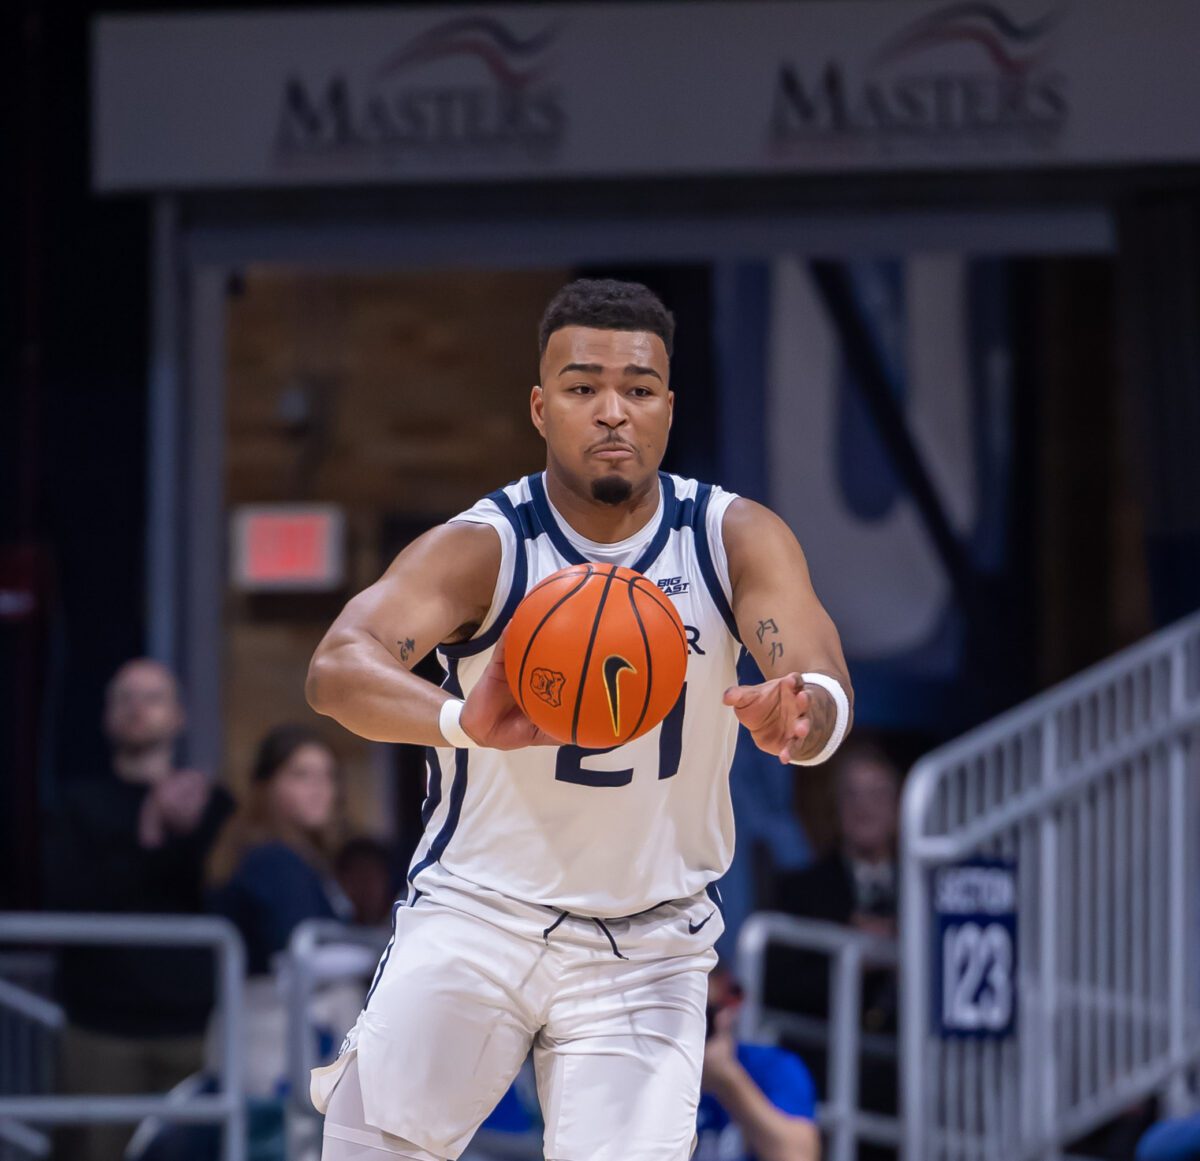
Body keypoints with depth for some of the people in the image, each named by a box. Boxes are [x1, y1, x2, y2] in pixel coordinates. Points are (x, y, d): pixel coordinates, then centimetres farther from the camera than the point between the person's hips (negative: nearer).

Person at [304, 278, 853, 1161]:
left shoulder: (736, 540, -7)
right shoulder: (482, 549, -14)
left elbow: (827, 688, -23)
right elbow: (337, 667, -31)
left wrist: (802, 718, -49)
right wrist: (457, 721, -53)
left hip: (648, 947, 1)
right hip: (476, 913, -1)